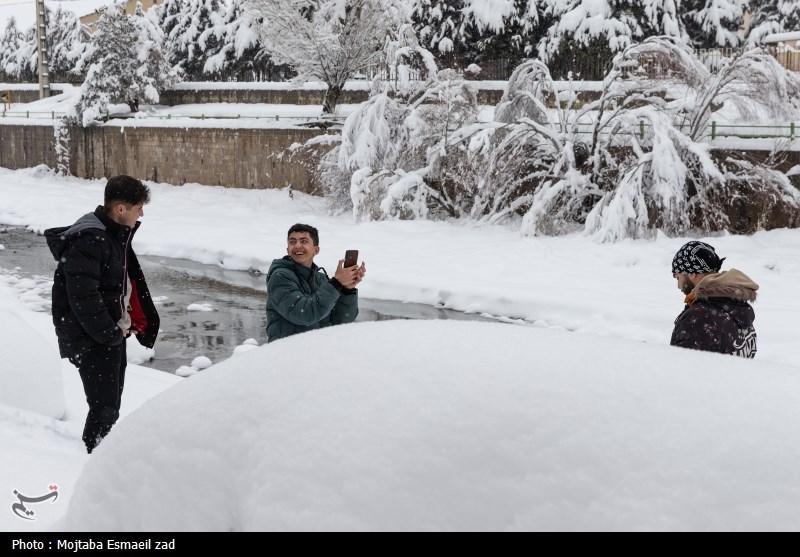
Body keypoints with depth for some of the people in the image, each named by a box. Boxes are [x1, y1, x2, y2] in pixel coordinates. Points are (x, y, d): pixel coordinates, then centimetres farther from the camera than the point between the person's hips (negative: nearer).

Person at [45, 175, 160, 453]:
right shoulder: (88, 242, -22)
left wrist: (122, 326, 13)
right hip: (91, 340, -10)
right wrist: (110, 334, -18)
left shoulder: (117, 233, 11)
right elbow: (83, 298, -25)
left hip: (113, 334, 10)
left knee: (112, 405, 16)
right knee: (104, 408, -11)